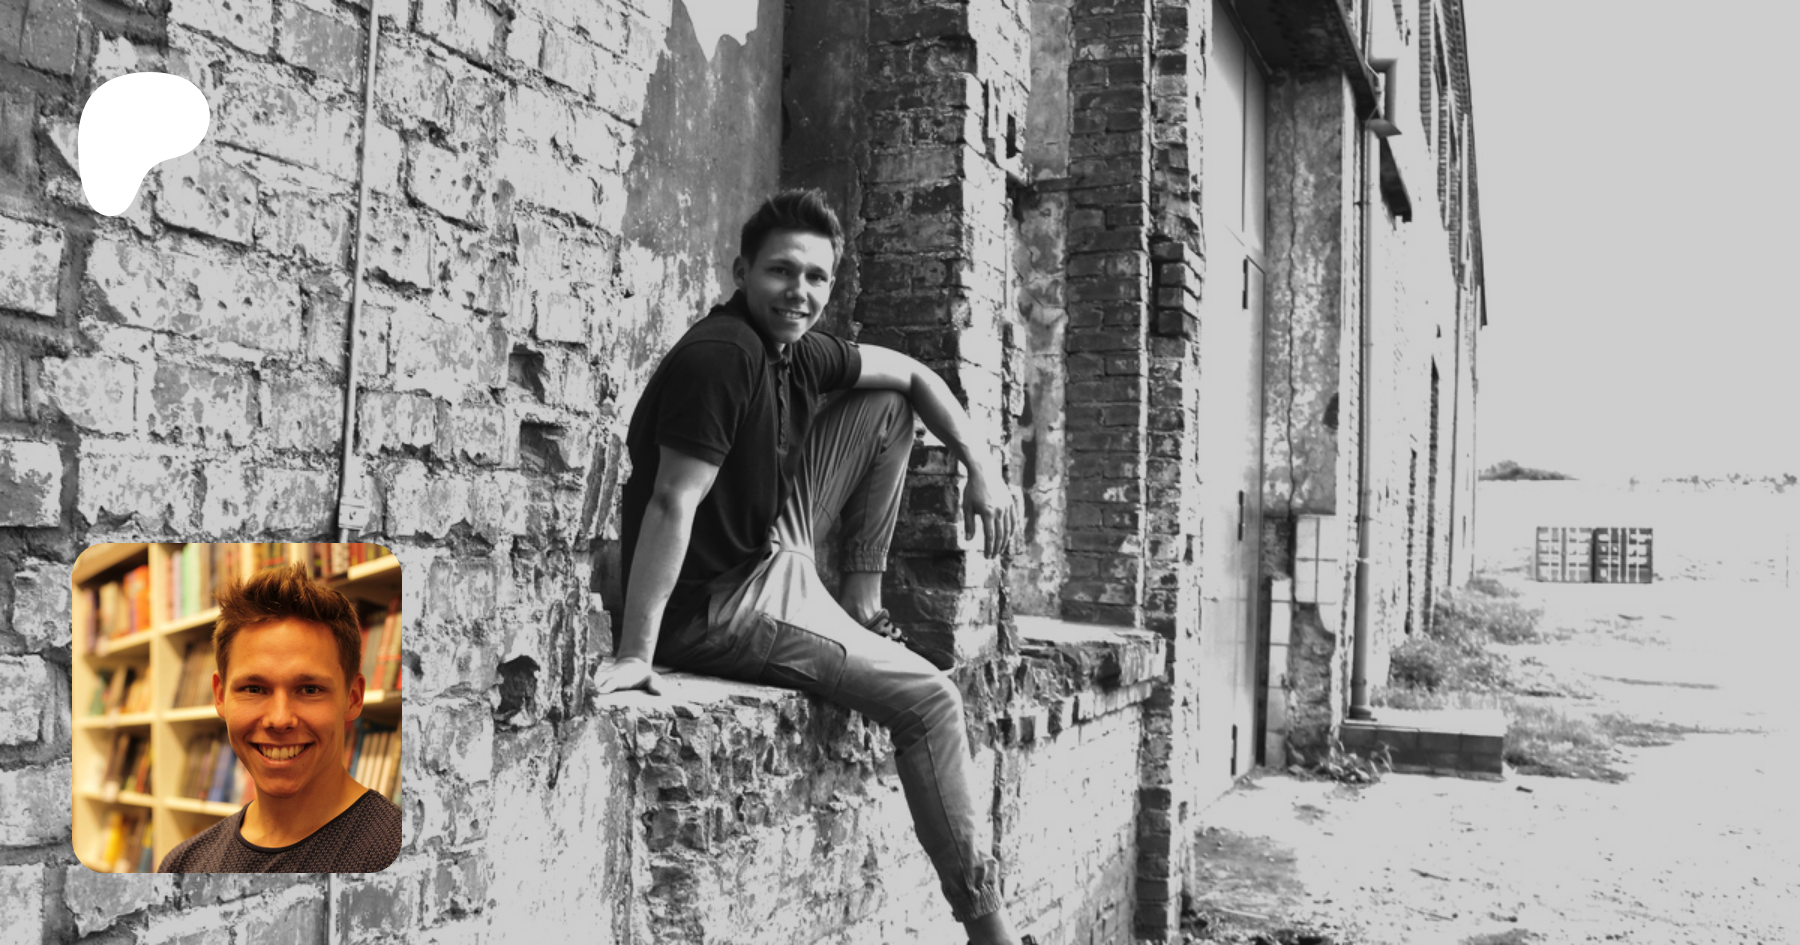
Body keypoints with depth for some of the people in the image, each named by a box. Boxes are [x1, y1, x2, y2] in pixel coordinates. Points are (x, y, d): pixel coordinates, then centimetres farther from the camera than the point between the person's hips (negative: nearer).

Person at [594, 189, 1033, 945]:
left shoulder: (794, 349, 2)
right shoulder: (721, 355, -24)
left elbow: (911, 375, 15)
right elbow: (671, 504, -30)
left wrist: (981, 468, 5)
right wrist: (634, 655, -32)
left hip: (773, 552, 9)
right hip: (717, 606, -9)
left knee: (886, 410, 11)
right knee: (928, 698, -10)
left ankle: (861, 612, 14)